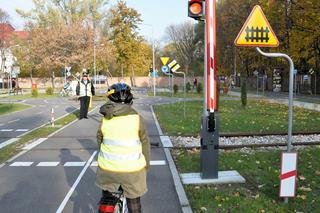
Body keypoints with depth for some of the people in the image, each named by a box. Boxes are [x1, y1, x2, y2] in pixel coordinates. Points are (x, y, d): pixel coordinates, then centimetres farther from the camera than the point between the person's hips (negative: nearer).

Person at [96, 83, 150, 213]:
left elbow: (100, 141, 9)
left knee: (107, 199, 24)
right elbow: (145, 143, -3)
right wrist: (146, 165, 11)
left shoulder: (105, 119, -3)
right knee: (133, 202, 16)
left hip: (108, 168, 2)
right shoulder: (136, 118, -9)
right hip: (132, 168, -1)